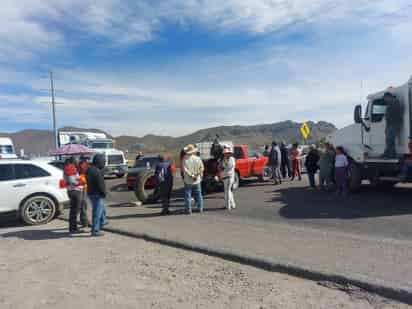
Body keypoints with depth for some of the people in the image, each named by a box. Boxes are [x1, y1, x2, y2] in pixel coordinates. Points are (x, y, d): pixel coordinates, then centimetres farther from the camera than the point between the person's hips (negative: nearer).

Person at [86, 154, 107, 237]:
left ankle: (102, 222, 45)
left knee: (102, 209, 27)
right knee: (97, 212, -2)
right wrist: (104, 192, -10)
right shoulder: (97, 171, -23)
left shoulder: (90, 169, 8)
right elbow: (100, 184, -22)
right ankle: (95, 230, 3)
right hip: (97, 194, -10)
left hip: (91, 193, 10)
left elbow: (87, 180, 19)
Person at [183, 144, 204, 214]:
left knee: (188, 196, 6)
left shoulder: (185, 159, -11)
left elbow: (184, 169, -16)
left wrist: (191, 175, -12)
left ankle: (189, 210, 8)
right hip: (197, 181, 3)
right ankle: (200, 209, 20)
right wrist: (197, 174, -6)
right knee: (198, 195, 14)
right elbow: (202, 168, -5)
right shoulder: (198, 159, -3)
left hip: (188, 181, -2)